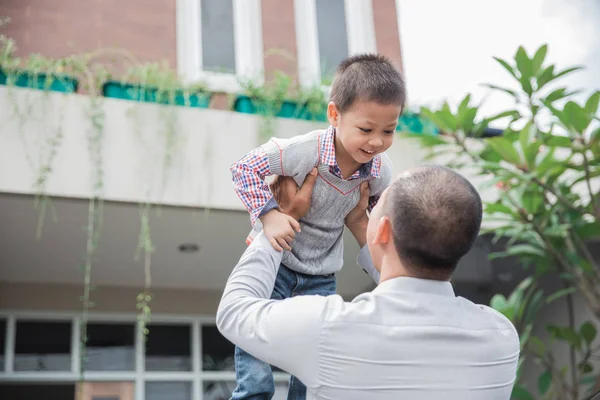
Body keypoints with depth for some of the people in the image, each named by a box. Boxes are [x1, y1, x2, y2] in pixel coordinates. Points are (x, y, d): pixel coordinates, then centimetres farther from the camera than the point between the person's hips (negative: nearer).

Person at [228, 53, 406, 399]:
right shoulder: (302, 151, -28)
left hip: (322, 280, 4)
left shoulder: (381, 171, -12)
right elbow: (245, 168, -17)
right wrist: (268, 214, -27)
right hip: (274, 261, -4)